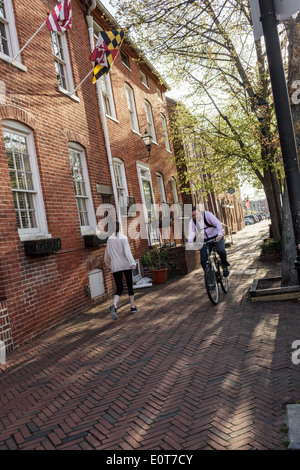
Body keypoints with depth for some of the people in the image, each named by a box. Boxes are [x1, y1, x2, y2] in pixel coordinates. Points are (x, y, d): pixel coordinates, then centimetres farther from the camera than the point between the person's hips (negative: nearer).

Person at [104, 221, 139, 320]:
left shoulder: (110, 239, 6)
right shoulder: (123, 238, -6)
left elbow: (107, 255, 14)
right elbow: (127, 251, -20)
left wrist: (109, 265, 30)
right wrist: (132, 263, -29)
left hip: (115, 267, 3)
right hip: (126, 265, -3)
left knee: (119, 288, 2)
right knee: (130, 285, 14)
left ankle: (114, 306, -23)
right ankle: (133, 307, 20)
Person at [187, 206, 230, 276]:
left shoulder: (207, 215, -17)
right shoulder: (191, 222, -7)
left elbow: (218, 224, -25)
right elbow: (191, 233, -17)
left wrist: (220, 234, -43)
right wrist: (190, 243, -38)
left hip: (216, 237, -3)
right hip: (204, 240, 3)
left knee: (221, 251, -29)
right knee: (203, 260, -8)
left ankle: (224, 266, 0)